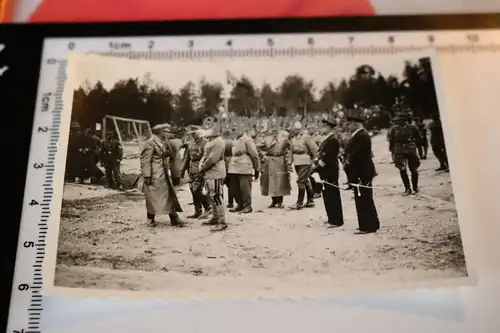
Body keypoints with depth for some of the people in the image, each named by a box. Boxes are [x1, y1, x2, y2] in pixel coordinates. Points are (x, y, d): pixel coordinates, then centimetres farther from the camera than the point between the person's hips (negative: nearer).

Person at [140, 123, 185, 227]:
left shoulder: (163, 143, 13)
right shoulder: (150, 143, -14)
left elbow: (172, 155, 13)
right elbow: (145, 161, -17)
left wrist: (167, 145, -3)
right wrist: (147, 176, -20)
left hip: (164, 175, 9)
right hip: (154, 176, -8)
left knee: (171, 196, 6)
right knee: (153, 198, 2)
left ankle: (174, 219, 9)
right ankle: (151, 220, 17)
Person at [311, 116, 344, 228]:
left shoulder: (333, 140, -16)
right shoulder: (327, 139, 16)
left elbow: (327, 157, -22)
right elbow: (321, 153, 17)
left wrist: (317, 166, -14)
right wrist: (315, 163, 2)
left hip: (330, 172, -10)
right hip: (326, 172, 10)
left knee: (333, 196, -4)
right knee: (327, 196, 15)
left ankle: (336, 221, 2)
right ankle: (332, 218, 24)